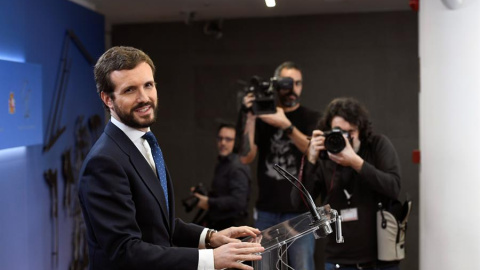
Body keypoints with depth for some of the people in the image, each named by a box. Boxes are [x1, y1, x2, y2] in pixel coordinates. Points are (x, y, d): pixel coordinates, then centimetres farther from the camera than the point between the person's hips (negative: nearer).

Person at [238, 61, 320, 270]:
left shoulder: (311, 118, 4)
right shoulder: (263, 117, 7)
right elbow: (246, 157, -2)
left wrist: (286, 125, -28)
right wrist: (250, 119, -12)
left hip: (300, 211, -2)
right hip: (266, 211, 2)